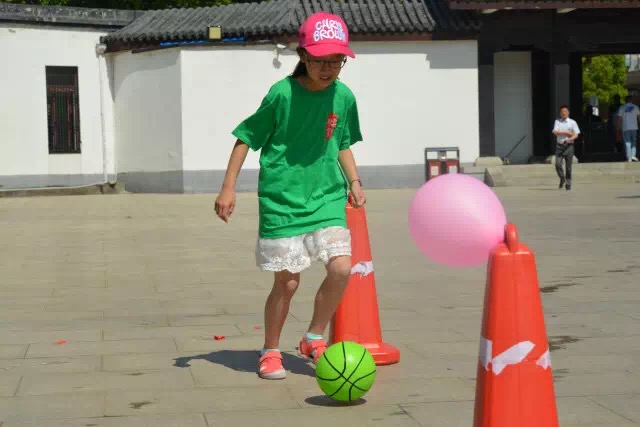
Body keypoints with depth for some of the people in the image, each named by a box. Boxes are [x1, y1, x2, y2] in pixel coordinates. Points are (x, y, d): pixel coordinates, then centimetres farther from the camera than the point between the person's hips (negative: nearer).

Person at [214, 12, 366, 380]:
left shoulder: (344, 97, 0)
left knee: (342, 266, -13)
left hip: (326, 197, 4)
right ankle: (270, 352, 22)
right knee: (288, 281, 0)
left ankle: (314, 339, 10)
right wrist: (229, 187, -7)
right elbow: (247, 138, -5)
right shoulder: (282, 94, -13)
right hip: (282, 199, -3)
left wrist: (354, 181, 6)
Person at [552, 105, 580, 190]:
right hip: (559, 145, 1)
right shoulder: (557, 121, 8)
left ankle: (568, 184, 8)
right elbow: (555, 132, -6)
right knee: (558, 164, -9)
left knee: (568, 166, -1)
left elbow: (576, 135, -3)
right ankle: (562, 179, 17)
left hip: (569, 146, -1)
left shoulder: (572, 122, 4)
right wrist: (567, 133, -11)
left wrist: (569, 139, -21)